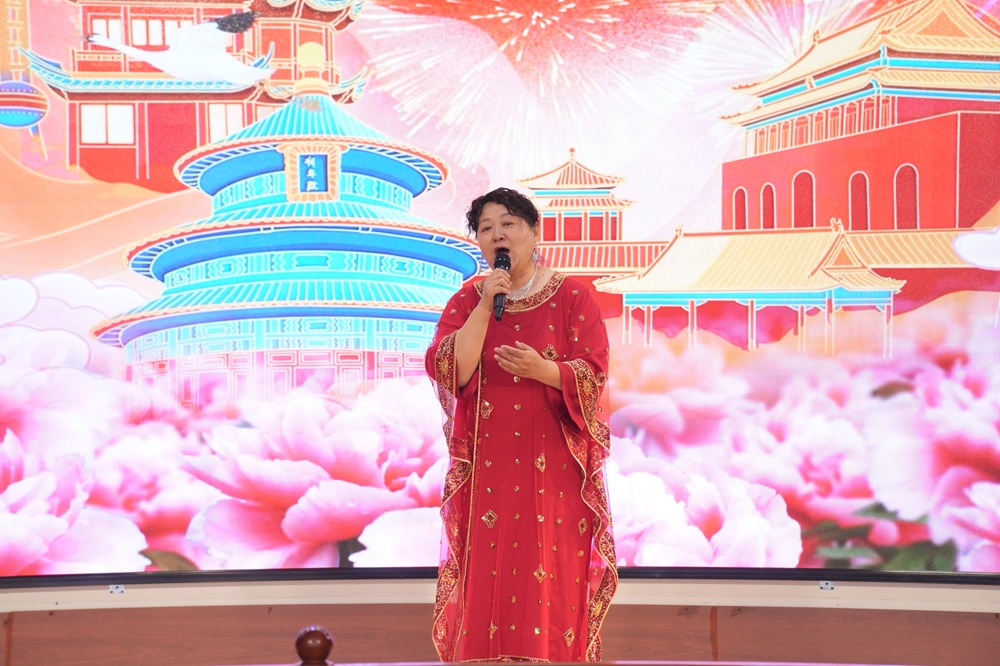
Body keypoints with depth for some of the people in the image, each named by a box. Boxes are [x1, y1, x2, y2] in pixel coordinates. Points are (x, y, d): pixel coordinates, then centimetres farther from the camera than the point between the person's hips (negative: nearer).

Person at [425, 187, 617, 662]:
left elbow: (593, 374, -6)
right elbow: (448, 372, -6)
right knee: (487, 580, -1)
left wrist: (542, 369, -24)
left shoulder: (572, 297, 2)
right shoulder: (466, 302, 10)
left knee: (552, 581, -5)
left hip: (554, 467, -2)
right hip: (487, 468, 2)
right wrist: (486, 306, -11)